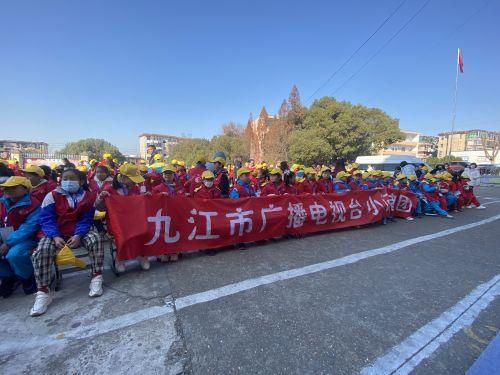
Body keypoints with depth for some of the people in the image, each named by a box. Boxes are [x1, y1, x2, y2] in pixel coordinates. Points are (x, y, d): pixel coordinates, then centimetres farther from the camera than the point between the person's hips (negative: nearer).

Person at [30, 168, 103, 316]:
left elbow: (86, 220, -4)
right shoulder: (52, 195, -1)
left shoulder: (88, 197, 0)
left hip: (78, 233, 0)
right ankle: (43, 292, -16)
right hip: (55, 234, 1)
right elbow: (46, 219, -7)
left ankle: (96, 278, -19)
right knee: (41, 251, -28)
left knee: (95, 239, -29)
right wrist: (55, 237, -22)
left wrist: (78, 235, -21)